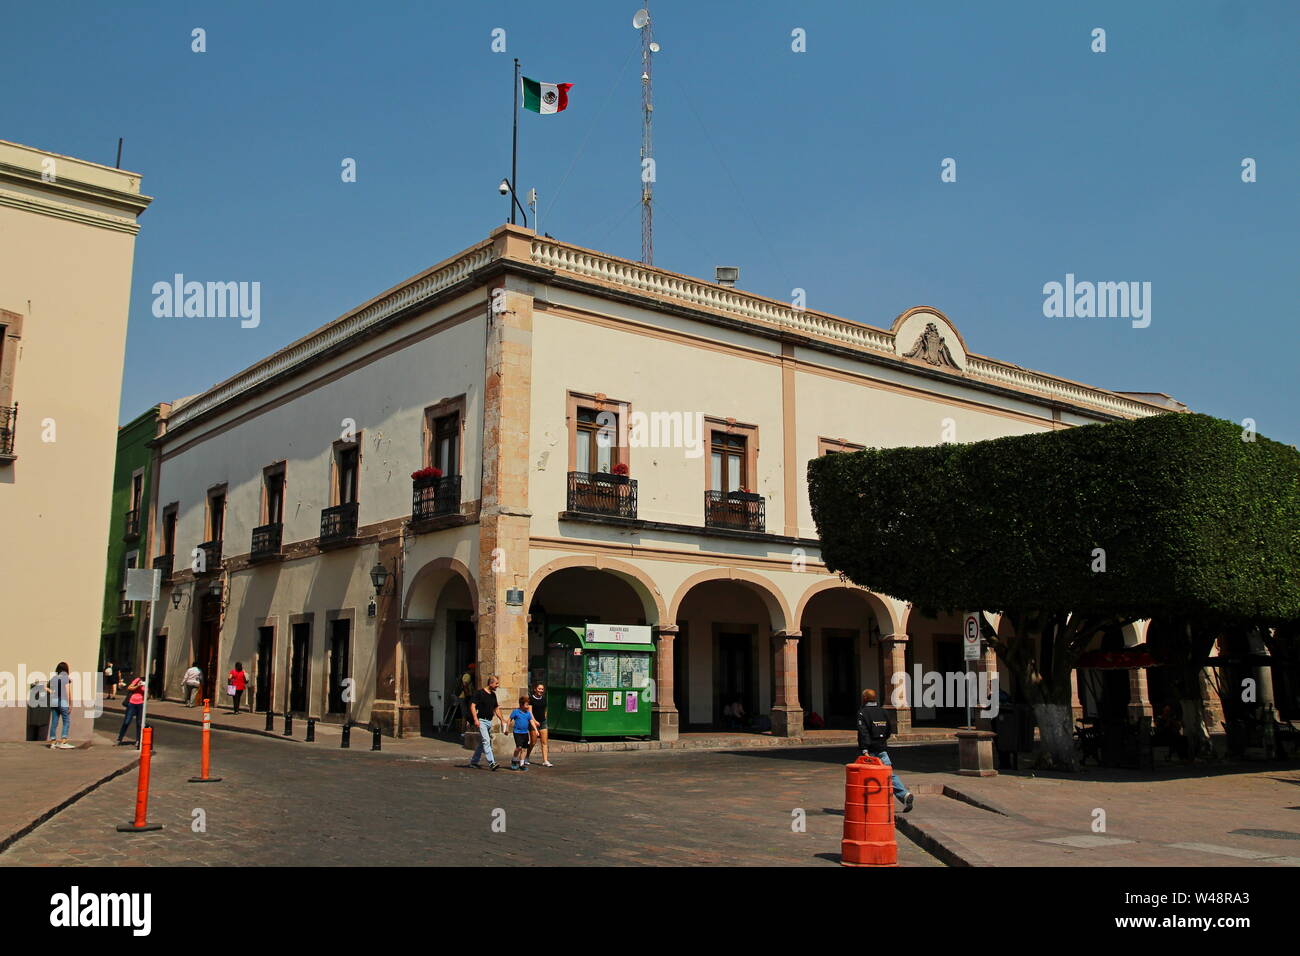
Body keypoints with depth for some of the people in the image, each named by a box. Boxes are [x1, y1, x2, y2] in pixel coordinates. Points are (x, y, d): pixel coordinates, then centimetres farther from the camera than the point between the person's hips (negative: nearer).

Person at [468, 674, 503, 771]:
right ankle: (491, 763, -21)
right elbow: (472, 706, -12)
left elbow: (495, 708, 23)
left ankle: (474, 762, 24)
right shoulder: (479, 692, -9)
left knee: (482, 743, 13)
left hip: (489, 721, 8)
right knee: (486, 741, -15)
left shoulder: (493, 694, 14)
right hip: (481, 721, -8)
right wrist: (475, 719, -20)